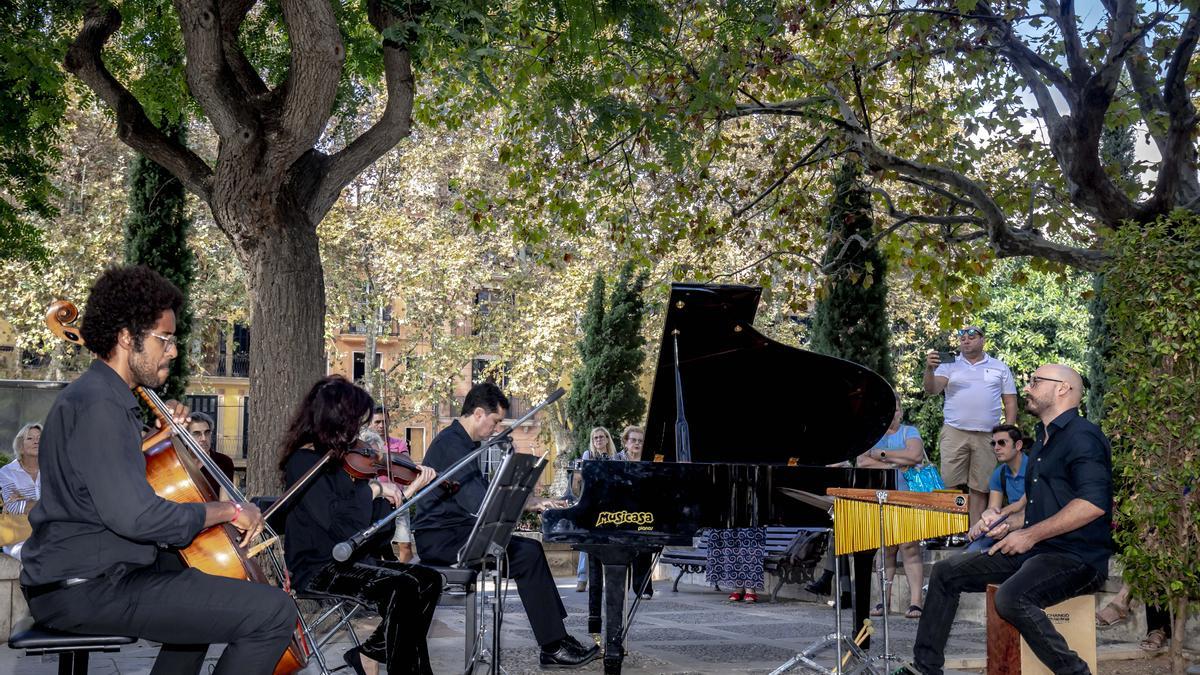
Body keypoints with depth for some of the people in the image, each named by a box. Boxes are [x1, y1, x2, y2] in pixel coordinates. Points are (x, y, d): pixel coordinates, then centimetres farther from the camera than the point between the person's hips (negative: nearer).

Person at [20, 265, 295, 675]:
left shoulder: (91, 395, 14)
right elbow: (136, 516, -29)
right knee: (274, 612, -21)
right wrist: (228, 511, -17)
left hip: (89, 572, 11)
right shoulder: (98, 406, -19)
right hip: (90, 590, -11)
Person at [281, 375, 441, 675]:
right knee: (402, 589, -26)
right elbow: (336, 522, -28)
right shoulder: (303, 462, -14)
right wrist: (372, 489, -19)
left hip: (351, 562, 9)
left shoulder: (341, 459, 12)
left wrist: (410, 490, 9)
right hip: (318, 569, -9)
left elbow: (372, 515, 14)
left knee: (428, 580, -6)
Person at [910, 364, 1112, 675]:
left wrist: (1030, 535, -21)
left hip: (1077, 558, -10)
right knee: (946, 573, 8)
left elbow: (1093, 503, -26)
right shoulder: (1044, 439, 20)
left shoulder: (1083, 436, -12)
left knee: (1011, 598, -36)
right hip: (1032, 550, 10)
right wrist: (1005, 515, 13)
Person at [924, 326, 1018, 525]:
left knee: (980, 488, 2)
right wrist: (929, 369, -23)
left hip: (987, 436, 1)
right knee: (951, 485, -6)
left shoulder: (1000, 368, 13)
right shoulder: (949, 365, 10)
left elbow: (1010, 402, 12)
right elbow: (931, 390, -4)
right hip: (954, 434, -1)